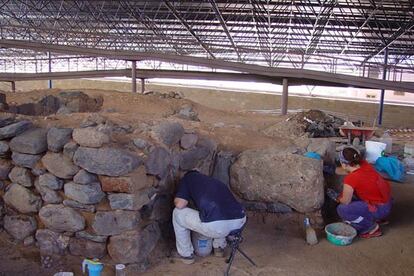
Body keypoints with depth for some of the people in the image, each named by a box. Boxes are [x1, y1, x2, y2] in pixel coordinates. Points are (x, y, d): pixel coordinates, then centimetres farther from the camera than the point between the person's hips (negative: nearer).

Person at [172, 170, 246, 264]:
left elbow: (179, 204, 3)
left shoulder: (188, 177, 17)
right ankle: (219, 247, 42)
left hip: (215, 226, -7)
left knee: (178, 213, 19)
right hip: (240, 222, 7)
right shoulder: (215, 181, 33)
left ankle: (186, 254, 29)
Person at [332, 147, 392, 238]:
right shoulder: (364, 164, -4)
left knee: (342, 209, -14)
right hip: (388, 201, 8)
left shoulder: (350, 179, -24)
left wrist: (338, 199, 8)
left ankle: (372, 227, 1)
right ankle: (378, 218, 27)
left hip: (380, 209, -8)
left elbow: (345, 202, -13)